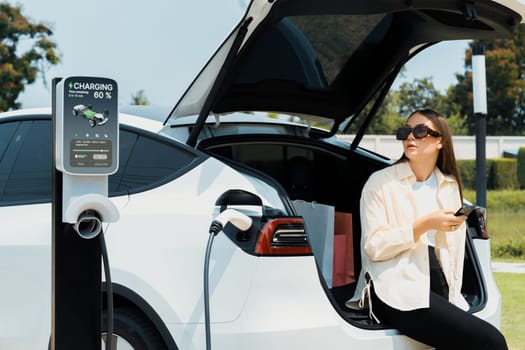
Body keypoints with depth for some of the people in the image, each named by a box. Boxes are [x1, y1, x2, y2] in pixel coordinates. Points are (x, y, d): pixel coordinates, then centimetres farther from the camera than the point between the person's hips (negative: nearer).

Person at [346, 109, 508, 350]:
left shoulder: (450, 186, 16)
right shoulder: (381, 183, 2)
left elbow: (455, 249, 16)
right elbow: (373, 247, -7)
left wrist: (453, 298, 7)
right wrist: (424, 225, -15)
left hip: (437, 288, 6)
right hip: (397, 290, -6)